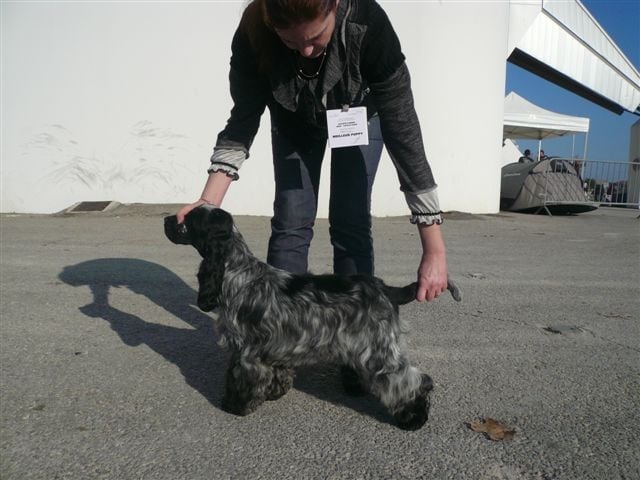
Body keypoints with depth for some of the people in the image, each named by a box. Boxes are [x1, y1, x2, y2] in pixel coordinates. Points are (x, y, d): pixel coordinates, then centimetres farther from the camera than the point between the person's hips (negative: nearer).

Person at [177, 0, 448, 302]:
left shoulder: (368, 25, -39)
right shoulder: (254, 34, -33)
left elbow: (403, 132, -39)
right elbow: (243, 121, -22)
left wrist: (435, 249, -40)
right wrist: (209, 201, -34)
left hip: (360, 112, -1)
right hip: (294, 120, 2)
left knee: (351, 224, -7)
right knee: (290, 223, -4)